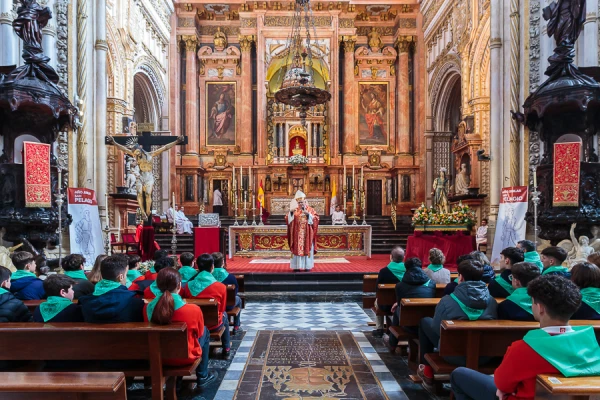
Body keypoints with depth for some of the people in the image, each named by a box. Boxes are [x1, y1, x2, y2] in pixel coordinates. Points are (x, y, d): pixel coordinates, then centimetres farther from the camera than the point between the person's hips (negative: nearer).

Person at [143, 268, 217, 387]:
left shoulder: (147, 308, -15)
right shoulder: (193, 309, -24)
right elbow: (199, 333, -3)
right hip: (185, 356, -4)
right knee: (205, 332, 24)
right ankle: (202, 376, 34)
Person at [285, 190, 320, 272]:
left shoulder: (310, 209, 5)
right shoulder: (294, 210, 10)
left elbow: (316, 219, -7)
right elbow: (287, 219, 1)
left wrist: (308, 214, -19)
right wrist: (290, 212, -15)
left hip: (307, 234, -1)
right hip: (297, 234, 1)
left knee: (307, 249, -1)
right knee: (297, 249, -1)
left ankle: (307, 266, 4)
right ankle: (297, 266, 3)